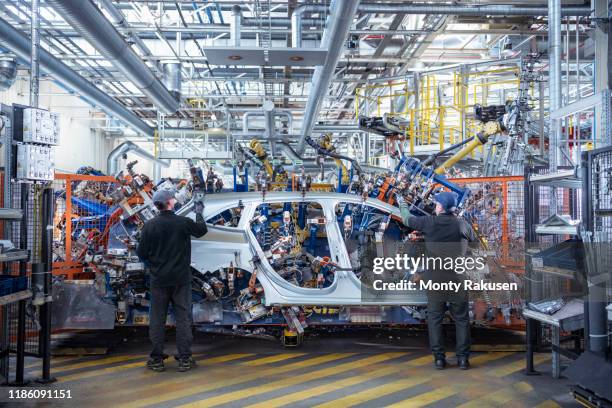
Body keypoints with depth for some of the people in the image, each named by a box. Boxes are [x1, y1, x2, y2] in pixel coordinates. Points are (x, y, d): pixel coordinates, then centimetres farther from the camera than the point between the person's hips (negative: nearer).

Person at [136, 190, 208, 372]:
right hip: (181, 278, 0)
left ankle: (157, 359, 13)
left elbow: (141, 252, -3)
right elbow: (202, 230, 12)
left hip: (159, 279, 1)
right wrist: (199, 213, 29)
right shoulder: (184, 222, -8)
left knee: (157, 319, 9)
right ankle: (184, 359, 7)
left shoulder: (149, 225, -8)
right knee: (183, 317, 6)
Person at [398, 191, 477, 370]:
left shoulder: (429, 222, -5)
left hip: (434, 278, 0)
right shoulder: (462, 225, -3)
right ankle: (463, 358, 8)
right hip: (458, 278, 0)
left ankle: (439, 357, 8)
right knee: (461, 318, 9)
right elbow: (475, 242, 14)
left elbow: (407, 219, 11)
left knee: (435, 318, 8)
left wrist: (402, 204, 30)